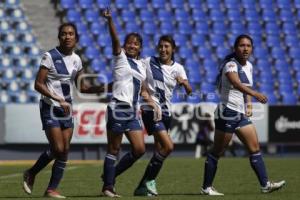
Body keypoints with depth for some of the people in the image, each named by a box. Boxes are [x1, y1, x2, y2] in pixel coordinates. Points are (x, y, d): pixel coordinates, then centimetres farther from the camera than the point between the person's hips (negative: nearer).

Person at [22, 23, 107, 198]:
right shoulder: (50, 57, -11)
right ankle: (31, 174, 8)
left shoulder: (76, 60, 8)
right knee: (57, 149, -13)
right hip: (51, 108, -6)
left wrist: (104, 88, 1)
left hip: (67, 109, 6)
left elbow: (82, 87, 16)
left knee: (65, 150, 1)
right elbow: (38, 84, -13)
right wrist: (59, 100, -22)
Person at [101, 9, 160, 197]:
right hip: (118, 109, -7)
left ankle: (111, 175, 14)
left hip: (133, 111, 7)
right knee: (114, 149, -5)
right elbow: (115, 39, -16)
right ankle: (108, 185, 1)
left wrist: (153, 104, 12)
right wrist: (110, 20, -31)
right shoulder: (121, 57, 1)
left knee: (140, 149, 0)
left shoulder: (141, 65, 18)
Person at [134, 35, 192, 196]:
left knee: (160, 150, 6)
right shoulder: (148, 62, -3)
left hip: (166, 112, 5)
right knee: (168, 146, -20)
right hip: (150, 109, -5)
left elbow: (189, 91, -6)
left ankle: (143, 187, 16)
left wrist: (184, 83, -27)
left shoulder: (177, 68, 5)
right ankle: (149, 180, -7)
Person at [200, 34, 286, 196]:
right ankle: (206, 187, 6)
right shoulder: (231, 64, -15)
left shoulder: (248, 66, 11)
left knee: (255, 148, 2)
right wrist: (255, 94, -50)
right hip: (227, 113, -8)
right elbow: (236, 83, -35)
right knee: (217, 152, -2)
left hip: (241, 114, 8)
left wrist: (249, 103, 10)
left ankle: (265, 184, 2)